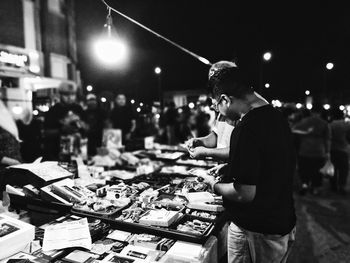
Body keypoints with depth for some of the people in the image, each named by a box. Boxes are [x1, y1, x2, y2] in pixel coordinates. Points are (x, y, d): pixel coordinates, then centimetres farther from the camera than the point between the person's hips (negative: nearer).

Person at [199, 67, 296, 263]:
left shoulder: (247, 129, -28)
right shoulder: (277, 117, 0)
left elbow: (245, 194, -27)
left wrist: (215, 185, -10)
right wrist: (229, 170, 14)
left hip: (256, 232, -8)